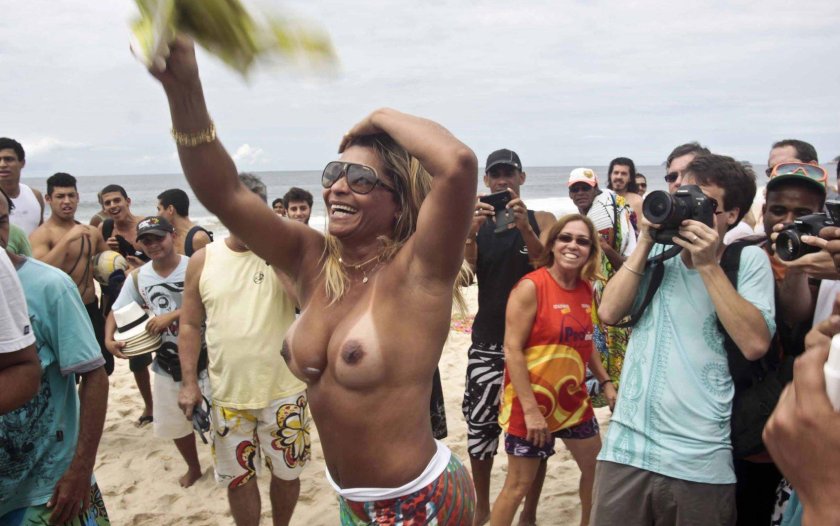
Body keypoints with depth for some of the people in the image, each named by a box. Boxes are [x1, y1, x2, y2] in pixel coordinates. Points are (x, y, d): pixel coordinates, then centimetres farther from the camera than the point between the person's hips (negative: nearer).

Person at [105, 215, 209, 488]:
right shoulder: (138, 277, -1)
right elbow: (117, 312, 6)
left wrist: (170, 316, -30)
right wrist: (109, 338, -13)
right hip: (167, 362, 5)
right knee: (175, 422, 18)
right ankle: (193, 467, 42)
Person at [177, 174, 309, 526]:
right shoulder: (202, 260, 1)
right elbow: (190, 325, 6)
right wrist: (189, 382, 0)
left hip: (283, 391, -1)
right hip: (227, 394, 2)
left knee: (287, 472, 15)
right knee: (237, 477, 14)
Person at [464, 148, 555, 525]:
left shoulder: (541, 219, 2)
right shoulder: (477, 221, 6)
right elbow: (467, 264, -10)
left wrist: (524, 226, -27)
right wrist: (470, 232, -31)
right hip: (487, 341, 2)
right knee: (480, 424, 6)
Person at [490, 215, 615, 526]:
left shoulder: (586, 289, 2)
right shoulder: (531, 286, -19)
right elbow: (512, 351, -21)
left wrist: (606, 382, 10)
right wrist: (530, 409, -22)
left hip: (573, 400, 7)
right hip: (532, 404, -7)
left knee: (598, 468, 20)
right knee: (519, 484, 2)